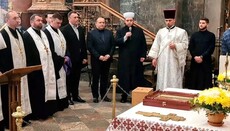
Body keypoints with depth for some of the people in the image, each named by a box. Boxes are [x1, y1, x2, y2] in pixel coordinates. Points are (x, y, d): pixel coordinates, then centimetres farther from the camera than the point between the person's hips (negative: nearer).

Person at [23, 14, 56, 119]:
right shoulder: (27, 35, -11)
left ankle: (44, 111, 24)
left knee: (45, 90, 13)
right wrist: (31, 68, -19)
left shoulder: (43, 34, 16)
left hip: (46, 67, 8)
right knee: (36, 91, 2)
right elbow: (27, 54, -16)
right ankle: (36, 113, 12)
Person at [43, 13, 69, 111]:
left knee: (62, 82, 11)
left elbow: (64, 45, 18)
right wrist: (61, 59, -12)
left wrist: (66, 57, 3)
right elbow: (49, 51, -18)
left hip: (61, 62, 8)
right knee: (55, 84, -3)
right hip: (53, 64, -8)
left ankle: (62, 103, 19)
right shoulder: (46, 32, -14)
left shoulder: (59, 31, 13)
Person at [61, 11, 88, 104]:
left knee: (76, 78, 13)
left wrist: (84, 57, 9)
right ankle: (68, 97, 13)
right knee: (69, 78, 4)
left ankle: (75, 96, 23)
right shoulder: (64, 29, -9)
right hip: (69, 59, -6)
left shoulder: (81, 29, 11)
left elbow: (83, 44, 13)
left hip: (79, 59, 6)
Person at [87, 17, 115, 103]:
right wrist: (99, 56, -15)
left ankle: (104, 95, 17)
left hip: (107, 59, 3)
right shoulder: (91, 33, -2)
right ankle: (95, 96, 12)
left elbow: (113, 45, 7)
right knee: (95, 78, 3)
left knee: (105, 78, 9)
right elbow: (90, 47, -9)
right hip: (96, 60, -3)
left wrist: (109, 55, -8)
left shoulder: (109, 33, 10)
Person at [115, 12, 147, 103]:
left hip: (136, 59, 1)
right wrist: (125, 37, -19)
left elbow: (143, 44, 8)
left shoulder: (139, 31, 8)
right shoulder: (120, 31, 7)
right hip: (124, 60, -1)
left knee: (136, 78, 3)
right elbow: (116, 42, -7)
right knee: (124, 78, 1)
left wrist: (143, 56, 1)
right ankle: (124, 96, 10)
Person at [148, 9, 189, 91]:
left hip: (174, 61, -3)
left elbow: (185, 45, -1)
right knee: (162, 81, 4)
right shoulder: (161, 31, 13)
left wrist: (175, 46, -19)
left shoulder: (182, 32, 4)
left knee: (174, 81, -2)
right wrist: (154, 57, 2)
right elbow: (156, 45, 10)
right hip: (162, 61, 3)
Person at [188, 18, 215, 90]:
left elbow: (211, 49, -4)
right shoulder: (194, 35, 14)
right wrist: (195, 57, -9)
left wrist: (202, 57, -13)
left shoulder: (211, 35, 5)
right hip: (195, 61, 3)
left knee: (206, 80, -5)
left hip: (206, 61, -2)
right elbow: (190, 47, 6)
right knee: (193, 80, 2)